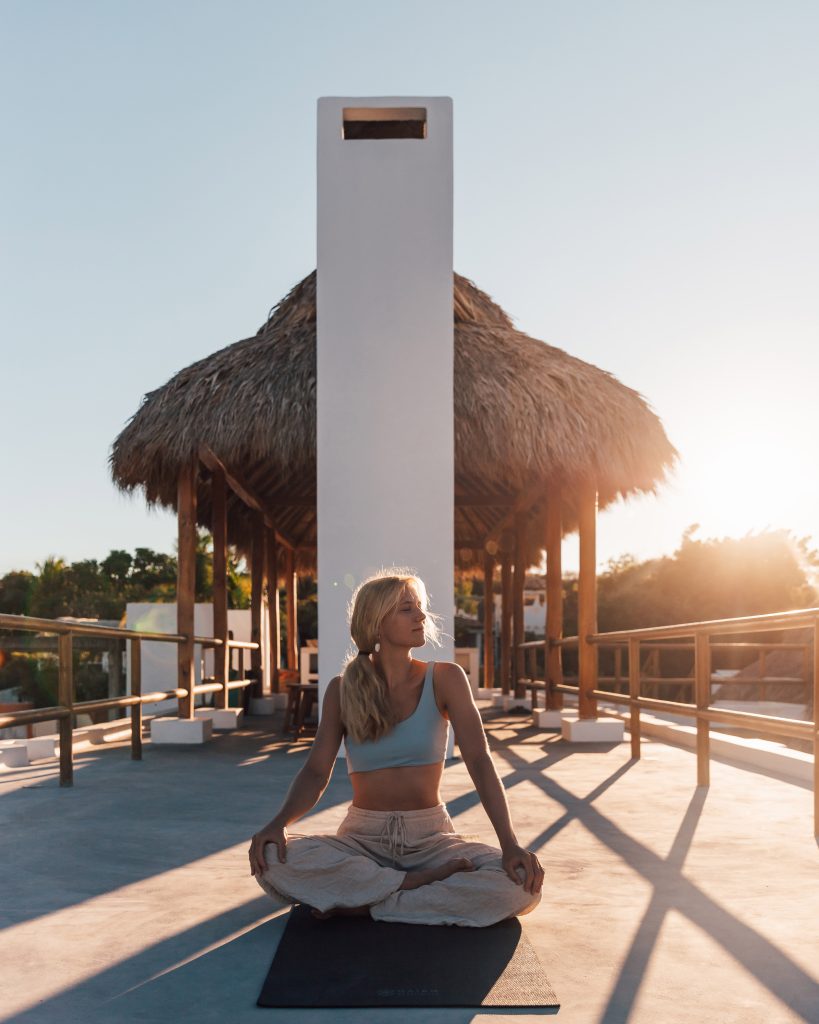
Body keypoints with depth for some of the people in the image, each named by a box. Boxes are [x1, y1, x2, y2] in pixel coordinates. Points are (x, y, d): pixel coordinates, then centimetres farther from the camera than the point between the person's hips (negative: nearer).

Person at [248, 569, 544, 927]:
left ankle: (364, 905, -19)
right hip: (363, 837, 0)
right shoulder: (343, 690, 2)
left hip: (431, 835, 0)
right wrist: (279, 822, -25)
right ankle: (423, 883, -18)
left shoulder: (444, 679, -1)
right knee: (271, 859, -29)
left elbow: (479, 760, -10)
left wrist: (509, 843, -23)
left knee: (522, 885, -28)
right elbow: (316, 770, -4)